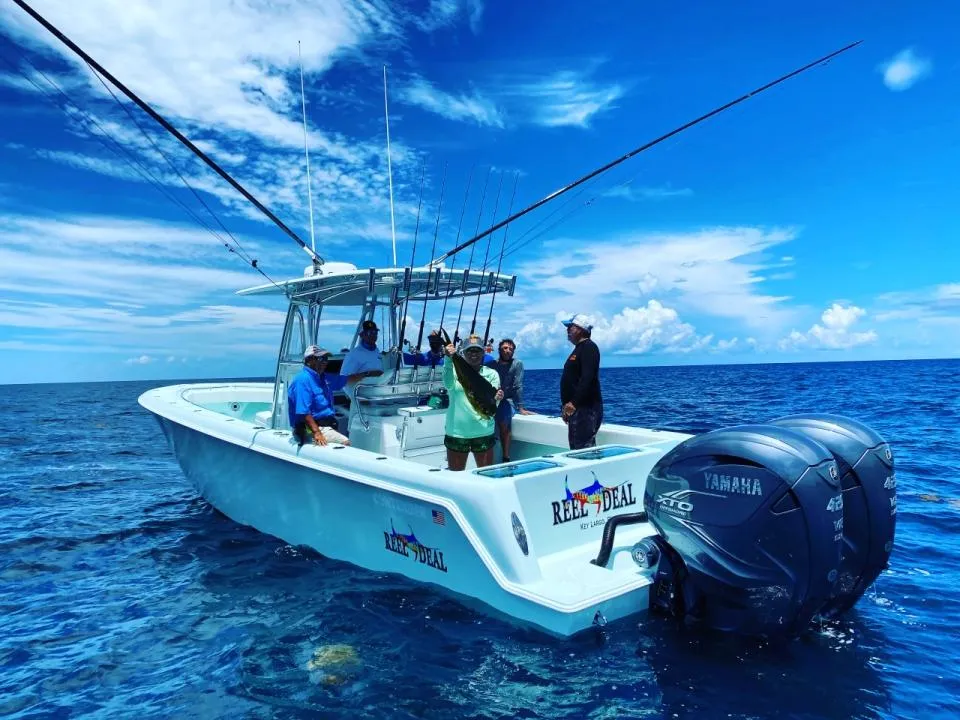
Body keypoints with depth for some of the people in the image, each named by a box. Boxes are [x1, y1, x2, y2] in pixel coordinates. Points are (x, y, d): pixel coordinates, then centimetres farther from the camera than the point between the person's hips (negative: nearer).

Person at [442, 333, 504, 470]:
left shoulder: (491, 373, 3)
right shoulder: (455, 370, 1)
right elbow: (448, 385, -21)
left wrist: (496, 398, -30)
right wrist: (449, 360, -34)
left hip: (483, 432, 1)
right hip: (456, 432, 0)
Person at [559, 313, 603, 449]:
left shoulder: (589, 347, -9)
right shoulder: (579, 349, 21)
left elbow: (587, 378, -22)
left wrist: (573, 402, -28)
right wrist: (566, 406, 20)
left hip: (586, 408, -10)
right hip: (576, 408, 10)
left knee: (585, 447, -12)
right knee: (575, 448, 12)